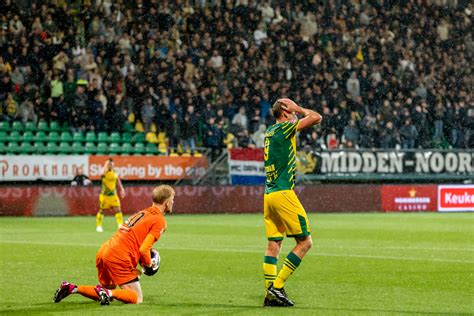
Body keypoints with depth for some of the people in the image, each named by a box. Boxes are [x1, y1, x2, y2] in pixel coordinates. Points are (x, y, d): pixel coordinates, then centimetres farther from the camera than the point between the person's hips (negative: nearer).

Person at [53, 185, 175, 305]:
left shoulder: (141, 213, 22)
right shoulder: (160, 221, -5)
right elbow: (143, 250, -13)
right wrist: (149, 264, 6)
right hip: (118, 258, -8)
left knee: (107, 294, 24)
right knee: (137, 299, -5)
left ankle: (71, 288, 11)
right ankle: (107, 293, -25)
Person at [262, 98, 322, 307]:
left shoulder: (270, 131, 16)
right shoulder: (283, 128, -9)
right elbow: (316, 118, -12)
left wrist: (297, 111, 23)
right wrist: (299, 109, 2)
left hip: (269, 194, 9)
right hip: (283, 194, -9)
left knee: (274, 244, 7)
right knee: (305, 242, -4)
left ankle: (271, 294, 4)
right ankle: (277, 286, -8)